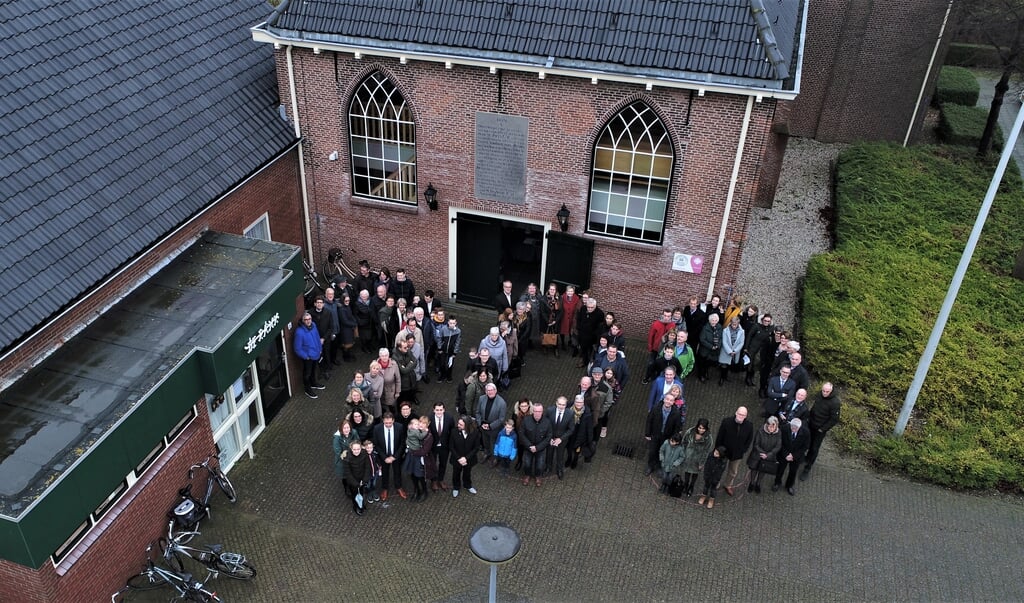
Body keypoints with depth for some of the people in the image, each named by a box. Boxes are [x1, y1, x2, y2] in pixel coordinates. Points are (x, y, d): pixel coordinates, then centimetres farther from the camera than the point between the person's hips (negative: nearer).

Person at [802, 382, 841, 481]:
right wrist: (809, 418, 10)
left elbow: (834, 419, -20)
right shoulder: (820, 395, -7)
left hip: (820, 429, -6)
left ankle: (807, 469, 16)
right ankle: (808, 458, 48)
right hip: (811, 425, 6)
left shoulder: (835, 403, -26)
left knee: (814, 449, 4)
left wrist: (822, 429, -15)